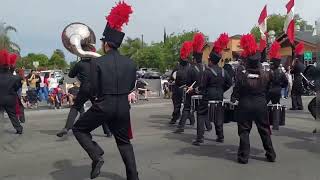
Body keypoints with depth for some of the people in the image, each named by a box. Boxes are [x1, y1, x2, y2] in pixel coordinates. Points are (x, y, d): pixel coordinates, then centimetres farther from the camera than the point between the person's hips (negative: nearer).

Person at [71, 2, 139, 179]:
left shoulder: (97, 62, -11)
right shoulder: (130, 63, 2)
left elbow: (94, 89, -8)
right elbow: (131, 87, 9)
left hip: (103, 106, -4)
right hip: (123, 107, 4)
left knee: (79, 129, 18)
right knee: (124, 141, 19)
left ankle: (97, 156, 1)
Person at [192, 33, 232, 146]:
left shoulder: (207, 71, -13)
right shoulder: (223, 71, 5)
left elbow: (202, 86, -11)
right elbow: (229, 83, 11)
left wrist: (202, 92, 7)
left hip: (208, 97, -6)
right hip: (219, 97, 6)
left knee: (201, 115, -1)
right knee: (218, 116, 17)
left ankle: (199, 138, -8)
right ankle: (220, 136, 24)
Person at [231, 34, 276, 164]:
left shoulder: (242, 75, -14)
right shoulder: (266, 75, -7)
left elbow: (236, 91, -9)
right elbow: (269, 89, 5)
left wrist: (233, 99, 8)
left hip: (245, 106, -2)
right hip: (261, 105, 2)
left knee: (244, 131, 7)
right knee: (264, 130, 16)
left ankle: (244, 157, 9)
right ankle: (271, 155, 25)